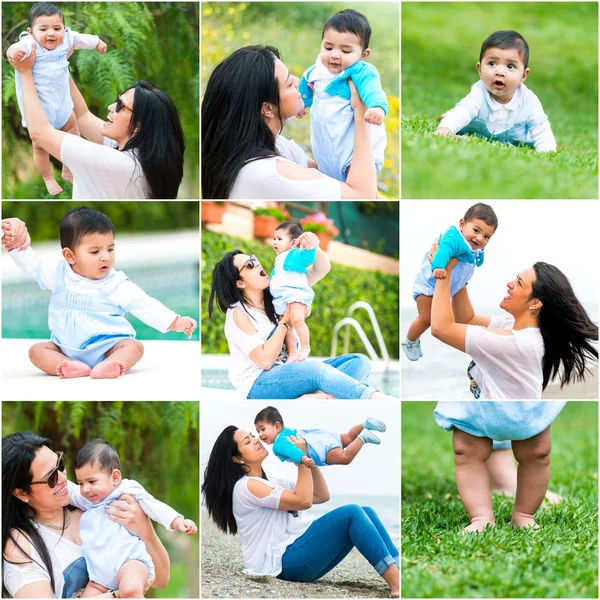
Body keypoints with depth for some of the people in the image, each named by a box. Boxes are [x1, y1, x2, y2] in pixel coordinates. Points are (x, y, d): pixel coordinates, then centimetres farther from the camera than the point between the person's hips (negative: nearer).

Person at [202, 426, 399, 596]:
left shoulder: (271, 483, 23)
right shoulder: (246, 487, -7)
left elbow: (321, 496, 20)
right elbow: (303, 501, -14)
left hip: (301, 553, 9)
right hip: (285, 561, -9)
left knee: (366, 512, -3)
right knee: (352, 513, -19)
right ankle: (396, 584, -29)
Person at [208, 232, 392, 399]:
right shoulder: (239, 314, -10)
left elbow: (322, 269, 7)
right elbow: (265, 360, -19)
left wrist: (313, 247, -15)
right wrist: (286, 319, -13)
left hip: (290, 375, 8)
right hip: (259, 384, -8)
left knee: (359, 362, -9)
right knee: (315, 369, -36)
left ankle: (315, 397, -38)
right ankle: (377, 399, -44)